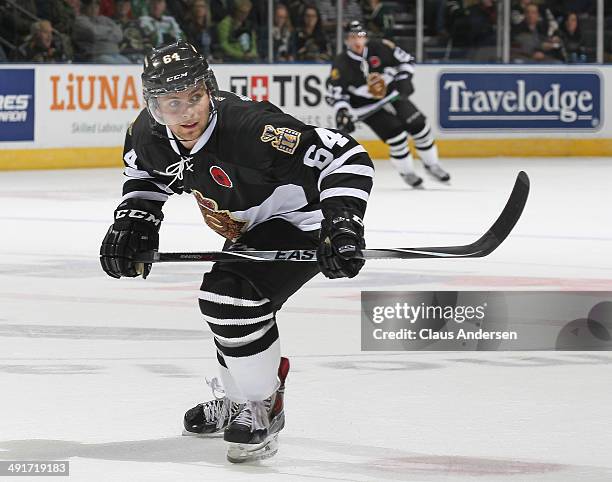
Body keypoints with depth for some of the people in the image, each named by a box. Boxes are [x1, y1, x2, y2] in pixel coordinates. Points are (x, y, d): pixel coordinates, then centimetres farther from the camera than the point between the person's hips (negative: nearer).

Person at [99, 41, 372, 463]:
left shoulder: (252, 127, -37)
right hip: (251, 229, 9)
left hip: (303, 220, -9)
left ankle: (262, 410, -10)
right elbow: (146, 174, 12)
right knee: (225, 301, 23)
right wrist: (134, 219, -3)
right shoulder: (151, 134, -14)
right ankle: (238, 401, 49)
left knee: (228, 293, -26)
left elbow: (346, 158, -36)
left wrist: (342, 222, -45)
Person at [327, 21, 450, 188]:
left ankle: (432, 164, 18)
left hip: (393, 95, 3)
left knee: (418, 125, -2)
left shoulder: (380, 47, -14)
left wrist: (403, 79, -15)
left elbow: (406, 60, -3)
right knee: (395, 134, -17)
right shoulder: (341, 65, -18)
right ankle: (406, 172, 4)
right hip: (366, 105, -3)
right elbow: (335, 92, -17)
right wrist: (342, 111, -31)